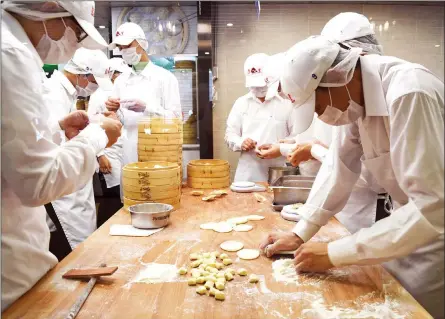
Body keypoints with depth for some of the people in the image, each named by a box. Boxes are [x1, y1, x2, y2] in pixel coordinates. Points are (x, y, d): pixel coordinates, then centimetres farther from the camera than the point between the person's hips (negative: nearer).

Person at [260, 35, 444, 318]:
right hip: (413, 220, 7)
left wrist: (333, 253, -28)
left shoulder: (409, 95, -31)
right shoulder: (352, 93, -6)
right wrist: (300, 233, -4)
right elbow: (340, 167, 1)